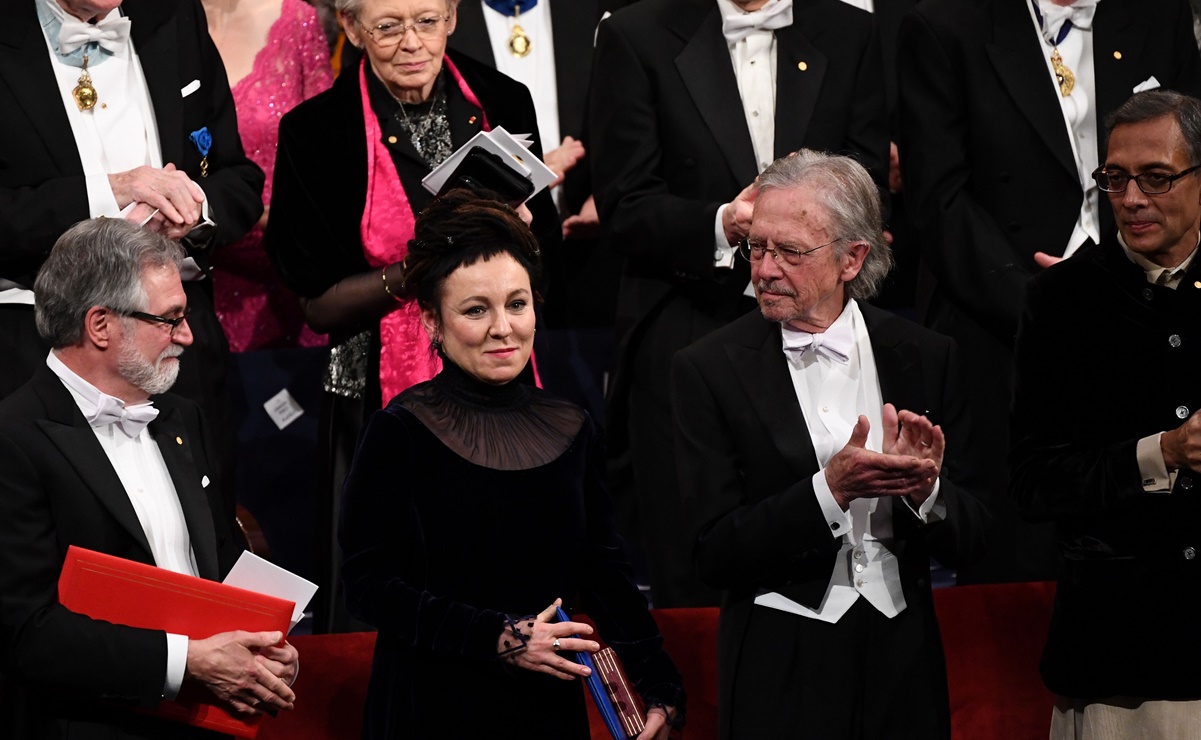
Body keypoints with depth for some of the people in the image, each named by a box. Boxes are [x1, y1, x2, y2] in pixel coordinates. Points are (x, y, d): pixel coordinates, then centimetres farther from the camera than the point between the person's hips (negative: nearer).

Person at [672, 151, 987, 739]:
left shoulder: (923, 357, 1)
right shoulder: (709, 370, -4)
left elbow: (967, 542, 1)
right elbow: (713, 554, -10)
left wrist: (924, 487, -18)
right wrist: (831, 489, -21)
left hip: (901, 667, 2)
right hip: (779, 676, -2)